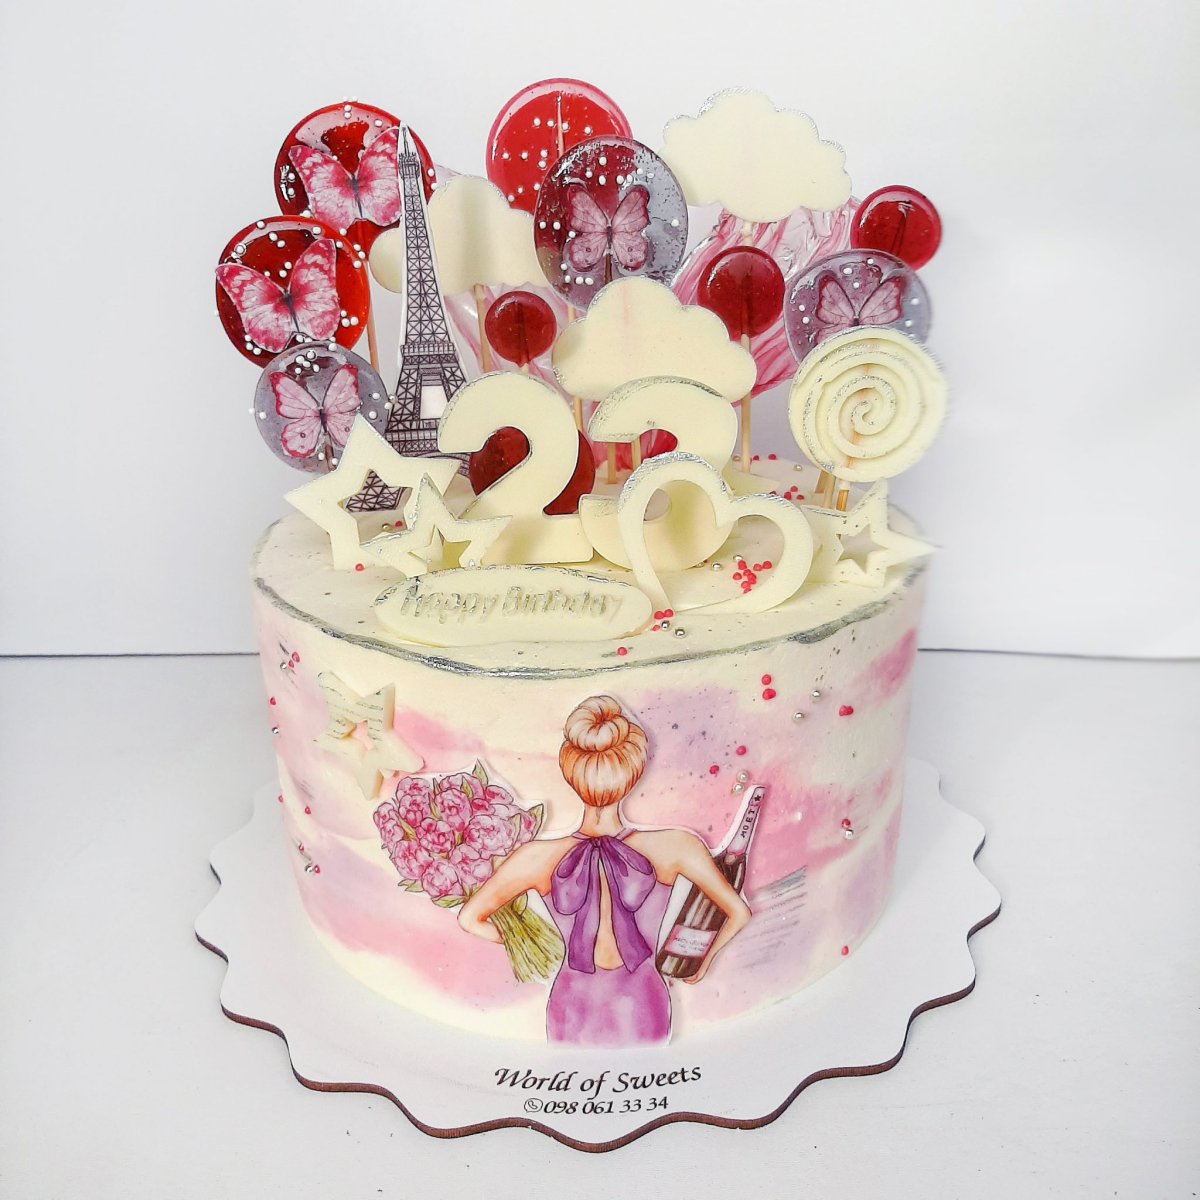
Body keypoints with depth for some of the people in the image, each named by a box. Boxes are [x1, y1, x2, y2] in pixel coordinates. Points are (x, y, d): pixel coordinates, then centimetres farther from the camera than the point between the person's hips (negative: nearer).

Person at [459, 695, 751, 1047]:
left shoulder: (538, 858, -17)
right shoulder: (673, 848, -19)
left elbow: (470, 918, -4)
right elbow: (739, 914, -8)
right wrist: (704, 965, 6)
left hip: (573, 1015, 1)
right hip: (642, 1012, -1)